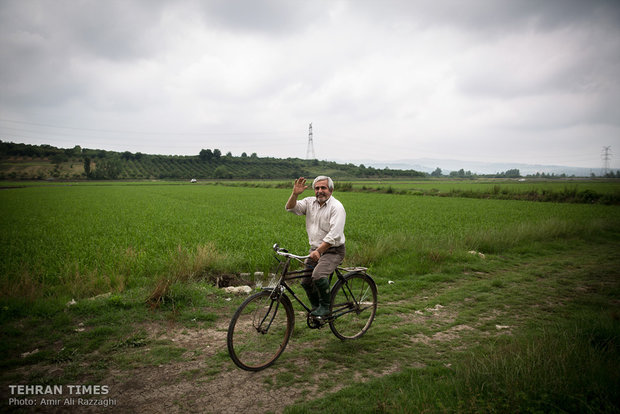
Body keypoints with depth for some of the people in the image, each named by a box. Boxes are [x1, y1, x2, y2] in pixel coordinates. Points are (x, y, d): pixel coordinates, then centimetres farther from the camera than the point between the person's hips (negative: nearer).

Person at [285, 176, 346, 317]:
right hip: (315, 249, 7)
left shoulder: (337, 207, -15)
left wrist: (319, 251, -30)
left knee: (318, 276, -28)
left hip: (333, 251, -7)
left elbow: (334, 235, -24)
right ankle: (316, 308, 29)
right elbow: (291, 208, -5)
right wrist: (295, 194, -22)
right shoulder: (310, 202, 5)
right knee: (306, 282, 6)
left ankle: (325, 307, -7)